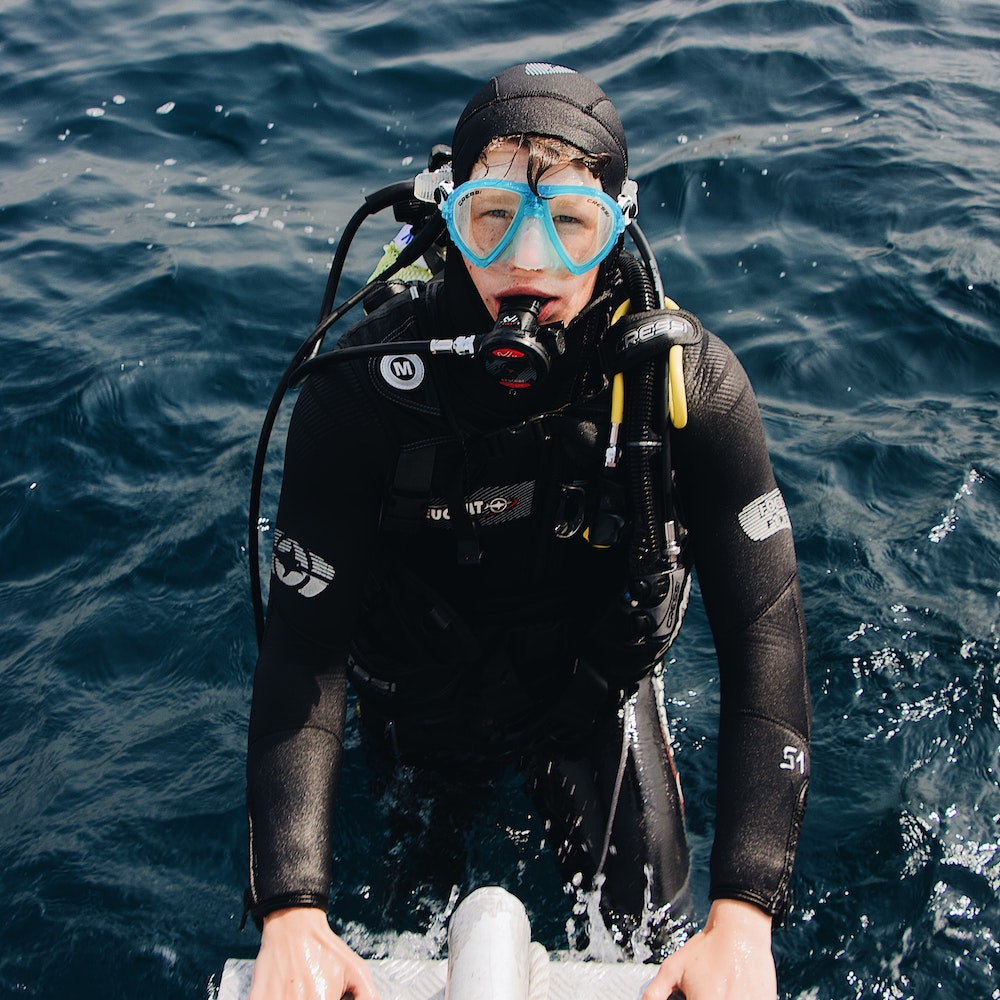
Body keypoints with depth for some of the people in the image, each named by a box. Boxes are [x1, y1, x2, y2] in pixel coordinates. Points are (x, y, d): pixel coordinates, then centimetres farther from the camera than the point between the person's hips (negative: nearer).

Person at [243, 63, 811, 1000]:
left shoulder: (689, 380, -28)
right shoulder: (364, 388, -31)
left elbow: (764, 623, -28)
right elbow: (304, 643, -29)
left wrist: (743, 917, -36)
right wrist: (292, 914, -38)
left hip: (596, 692, 1)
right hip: (425, 704, 0)